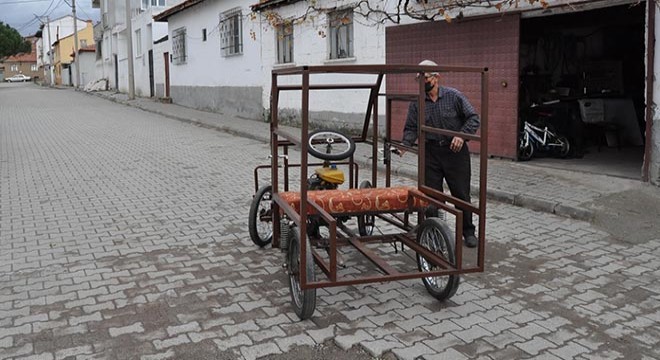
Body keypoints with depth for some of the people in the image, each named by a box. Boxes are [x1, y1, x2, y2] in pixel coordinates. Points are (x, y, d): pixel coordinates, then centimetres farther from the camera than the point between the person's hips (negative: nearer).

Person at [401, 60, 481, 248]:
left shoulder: (454, 95, -5)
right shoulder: (417, 103, 2)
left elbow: (473, 118, -4)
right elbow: (411, 128, 1)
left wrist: (462, 135, -19)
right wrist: (405, 145, -17)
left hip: (455, 151, -2)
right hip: (431, 153, 2)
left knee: (461, 193, 6)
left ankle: (468, 231, 22)